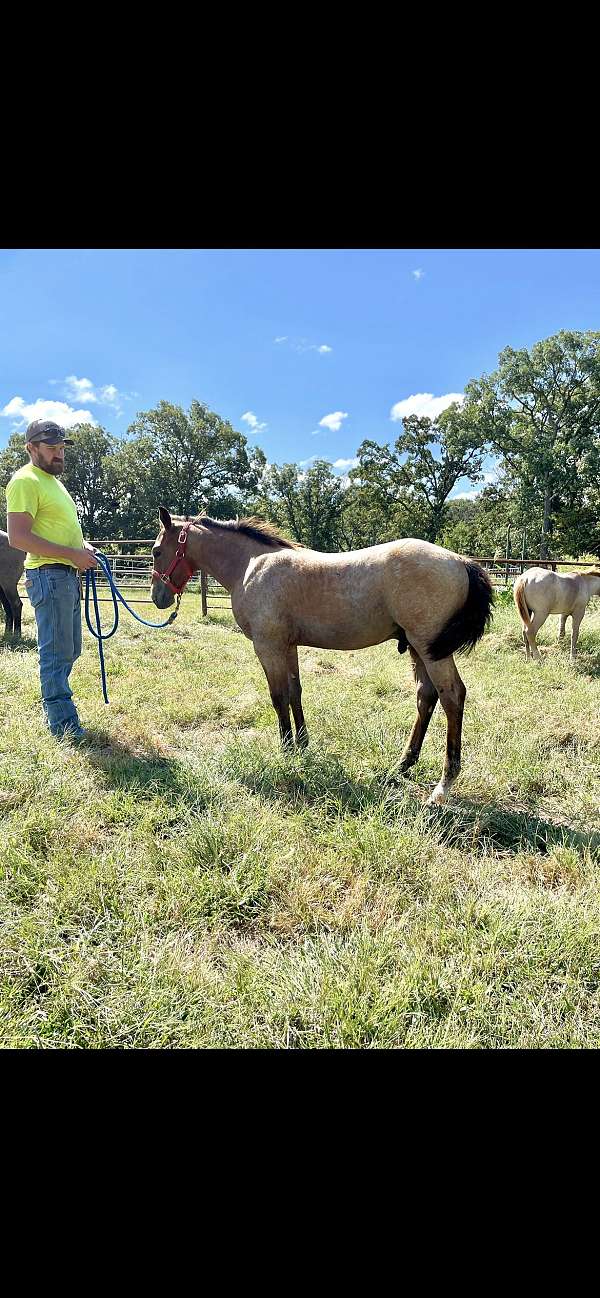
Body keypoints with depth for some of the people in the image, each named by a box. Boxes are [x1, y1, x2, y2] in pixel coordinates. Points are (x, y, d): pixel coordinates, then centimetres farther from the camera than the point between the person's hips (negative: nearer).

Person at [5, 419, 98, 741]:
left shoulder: (52, 481, 20)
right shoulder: (25, 481, -11)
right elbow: (18, 537, -21)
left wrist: (82, 544, 10)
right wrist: (72, 553, -22)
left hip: (68, 576, 10)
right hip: (49, 575, -10)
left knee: (69, 651, 17)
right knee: (57, 654, -5)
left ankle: (53, 707, 31)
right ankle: (65, 726, 2)